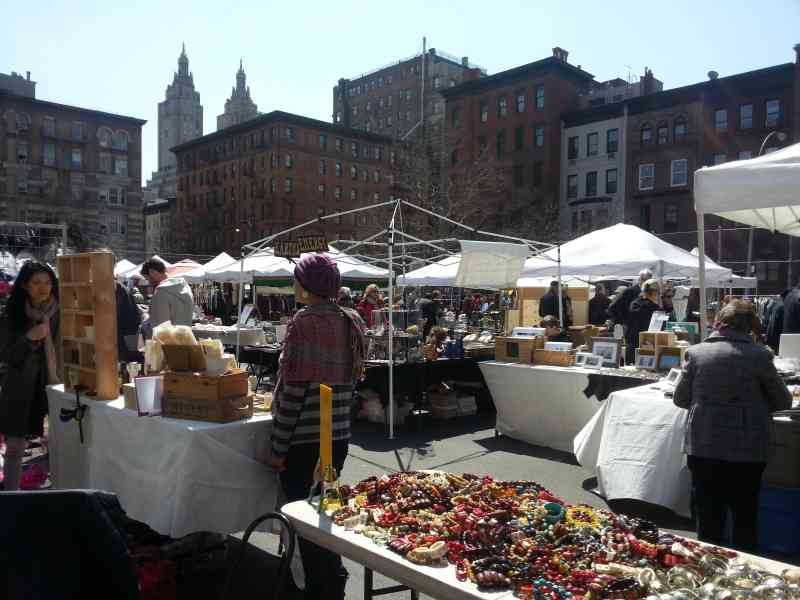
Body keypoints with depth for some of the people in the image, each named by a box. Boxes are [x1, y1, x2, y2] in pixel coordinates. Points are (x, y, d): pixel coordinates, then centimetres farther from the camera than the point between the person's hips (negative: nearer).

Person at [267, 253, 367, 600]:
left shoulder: (305, 321, -16)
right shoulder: (351, 322, 5)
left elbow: (295, 389, -18)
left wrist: (278, 447, -12)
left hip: (304, 438, -7)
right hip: (339, 435, 7)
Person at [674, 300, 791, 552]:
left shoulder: (696, 352, -5)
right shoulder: (759, 355, -9)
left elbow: (680, 399, 4)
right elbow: (783, 402, 3)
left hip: (702, 448, 1)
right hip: (747, 451, -1)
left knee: (709, 521, 14)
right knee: (745, 521, 16)